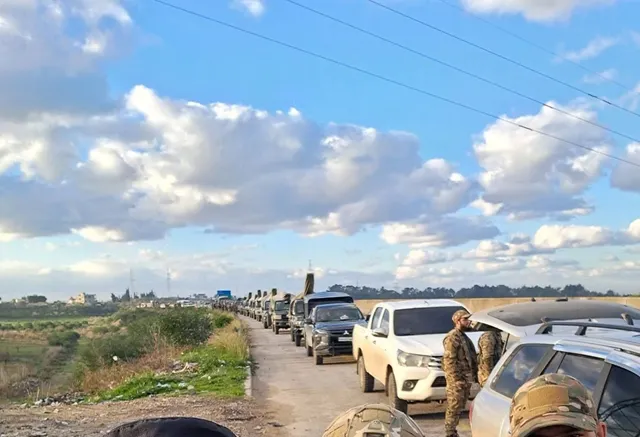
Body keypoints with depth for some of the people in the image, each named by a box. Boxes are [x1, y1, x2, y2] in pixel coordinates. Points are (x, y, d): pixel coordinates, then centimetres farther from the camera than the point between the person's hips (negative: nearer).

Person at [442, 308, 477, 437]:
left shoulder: (464, 336, 17)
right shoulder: (452, 337, -13)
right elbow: (449, 360, -19)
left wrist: (473, 375, 16)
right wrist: (457, 379, -22)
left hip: (466, 379, 9)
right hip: (457, 380, -9)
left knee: (459, 408, 13)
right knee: (453, 408, -5)